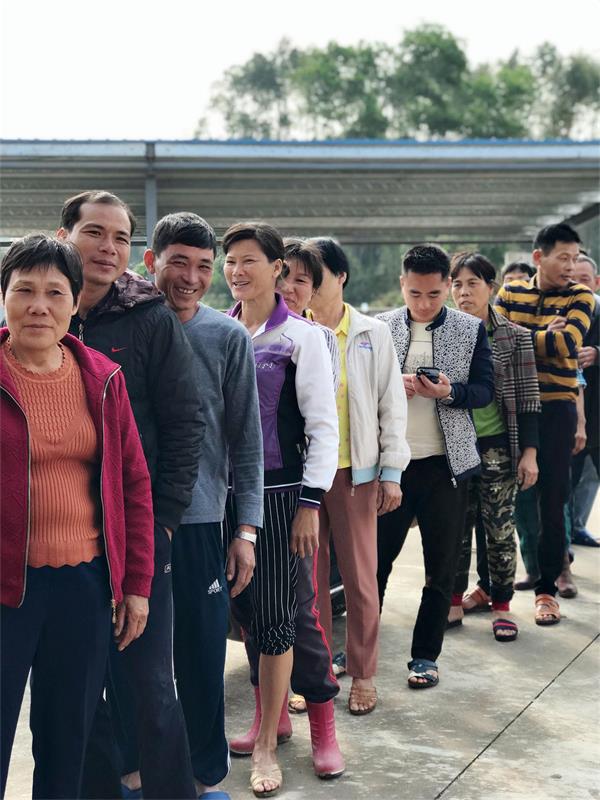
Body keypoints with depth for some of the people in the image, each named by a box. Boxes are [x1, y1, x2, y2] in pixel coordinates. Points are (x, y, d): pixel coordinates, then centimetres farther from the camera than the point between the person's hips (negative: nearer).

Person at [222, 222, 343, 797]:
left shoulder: (301, 336, -4)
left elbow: (323, 425, -6)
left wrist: (310, 505, -11)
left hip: (280, 492, -4)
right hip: (226, 491, 5)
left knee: (284, 613, -2)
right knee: (247, 609, 11)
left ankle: (266, 744, 9)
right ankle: (270, 713, 29)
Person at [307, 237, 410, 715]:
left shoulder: (373, 334, 2)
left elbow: (392, 404, 3)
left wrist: (392, 472, -2)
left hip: (355, 470, -1)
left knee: (360, 576, 4)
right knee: (310, 575, 7)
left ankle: (363, 674, 18)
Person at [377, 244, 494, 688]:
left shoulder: (471, 330, 2)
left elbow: (484, 390, 1)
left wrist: (448, 392, -19)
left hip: (445, 463, 0)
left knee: (442, 568, 7)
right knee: (375, 559, 6)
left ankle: (425, 656, 21)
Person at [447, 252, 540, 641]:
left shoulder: (514, 337, -1)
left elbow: (528, 399, -2)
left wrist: (529, 452, -5)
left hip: (496, 447, -2)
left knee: (500, 528, 4)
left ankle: (501, 605, 16)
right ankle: (455, 599, 21)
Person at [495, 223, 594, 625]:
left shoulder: (579, 296, 0)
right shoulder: (510, 292, 7)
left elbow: (569, 342, -16)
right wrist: (542, 340, -15)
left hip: (555, 406, -2)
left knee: (551, 500, 1)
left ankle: (547, 588, 13)